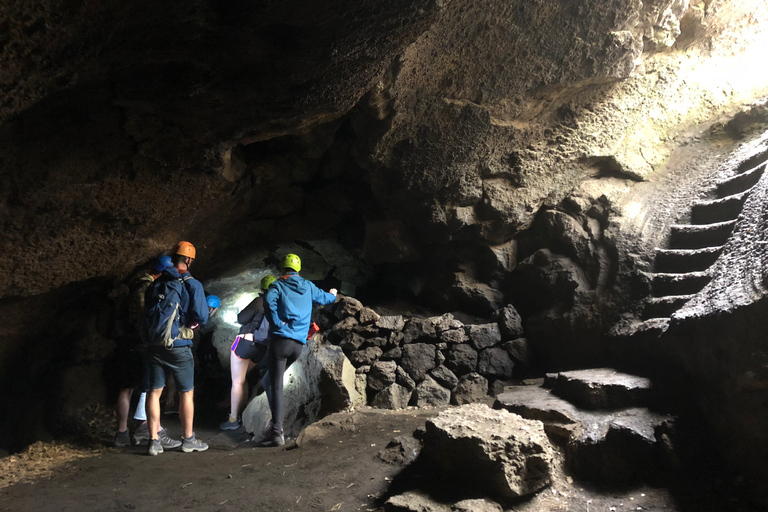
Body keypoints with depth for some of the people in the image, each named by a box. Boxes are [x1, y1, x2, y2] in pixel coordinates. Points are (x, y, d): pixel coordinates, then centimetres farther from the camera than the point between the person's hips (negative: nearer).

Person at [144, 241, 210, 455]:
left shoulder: (156, 284, 6)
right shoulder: (192, 285, -9)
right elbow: (201, 317, -13)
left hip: (154, 345, 4)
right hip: (179, 346, -4)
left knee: (154, 392, 10)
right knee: (186, 393, 9)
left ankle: (154, 441, 12)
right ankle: (189, 440, 18)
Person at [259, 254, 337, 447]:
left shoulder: (277, 285, 2)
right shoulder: (308, 286, 15)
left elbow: (269, 300, -20)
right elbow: (324, 298, 33)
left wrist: (276, 322, -11)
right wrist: (333, 294, 54)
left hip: (280, 340, -5)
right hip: (299, 344, 5)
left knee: (275, 386, -4)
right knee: (275, 379, 20)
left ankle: (277, 432, -10)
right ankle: (276, 422, 14)